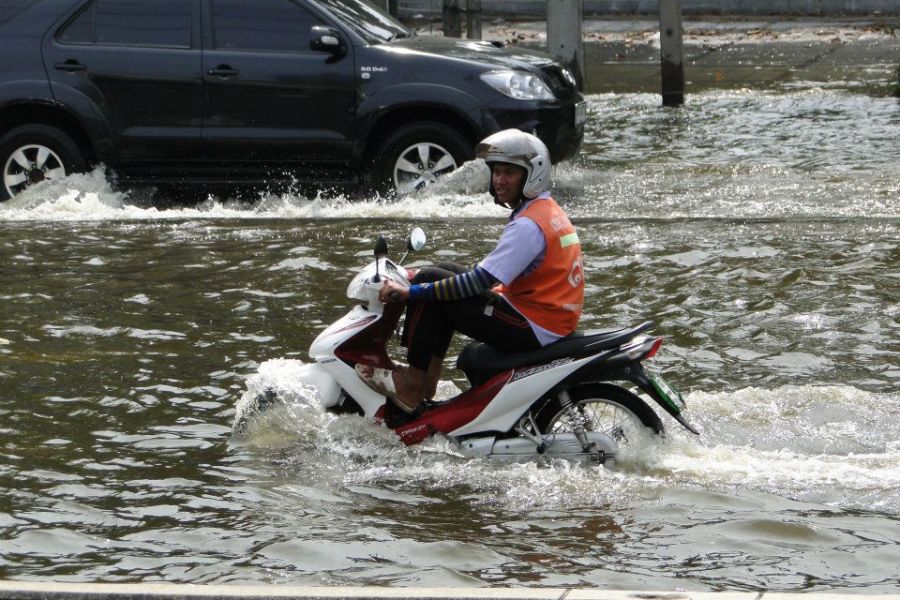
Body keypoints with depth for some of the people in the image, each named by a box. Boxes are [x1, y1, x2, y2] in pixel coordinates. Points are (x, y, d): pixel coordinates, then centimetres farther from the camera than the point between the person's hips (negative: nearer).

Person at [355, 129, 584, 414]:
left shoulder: (529, 225, -19)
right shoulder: (548, 209, 13)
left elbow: (481, 282, -24)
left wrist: (412, 291, -21)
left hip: (534, 329, -11)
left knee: (430, 281, -10)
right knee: (448, 273, 19)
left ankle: (411, 388, -7)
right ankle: (427, 382, 15)